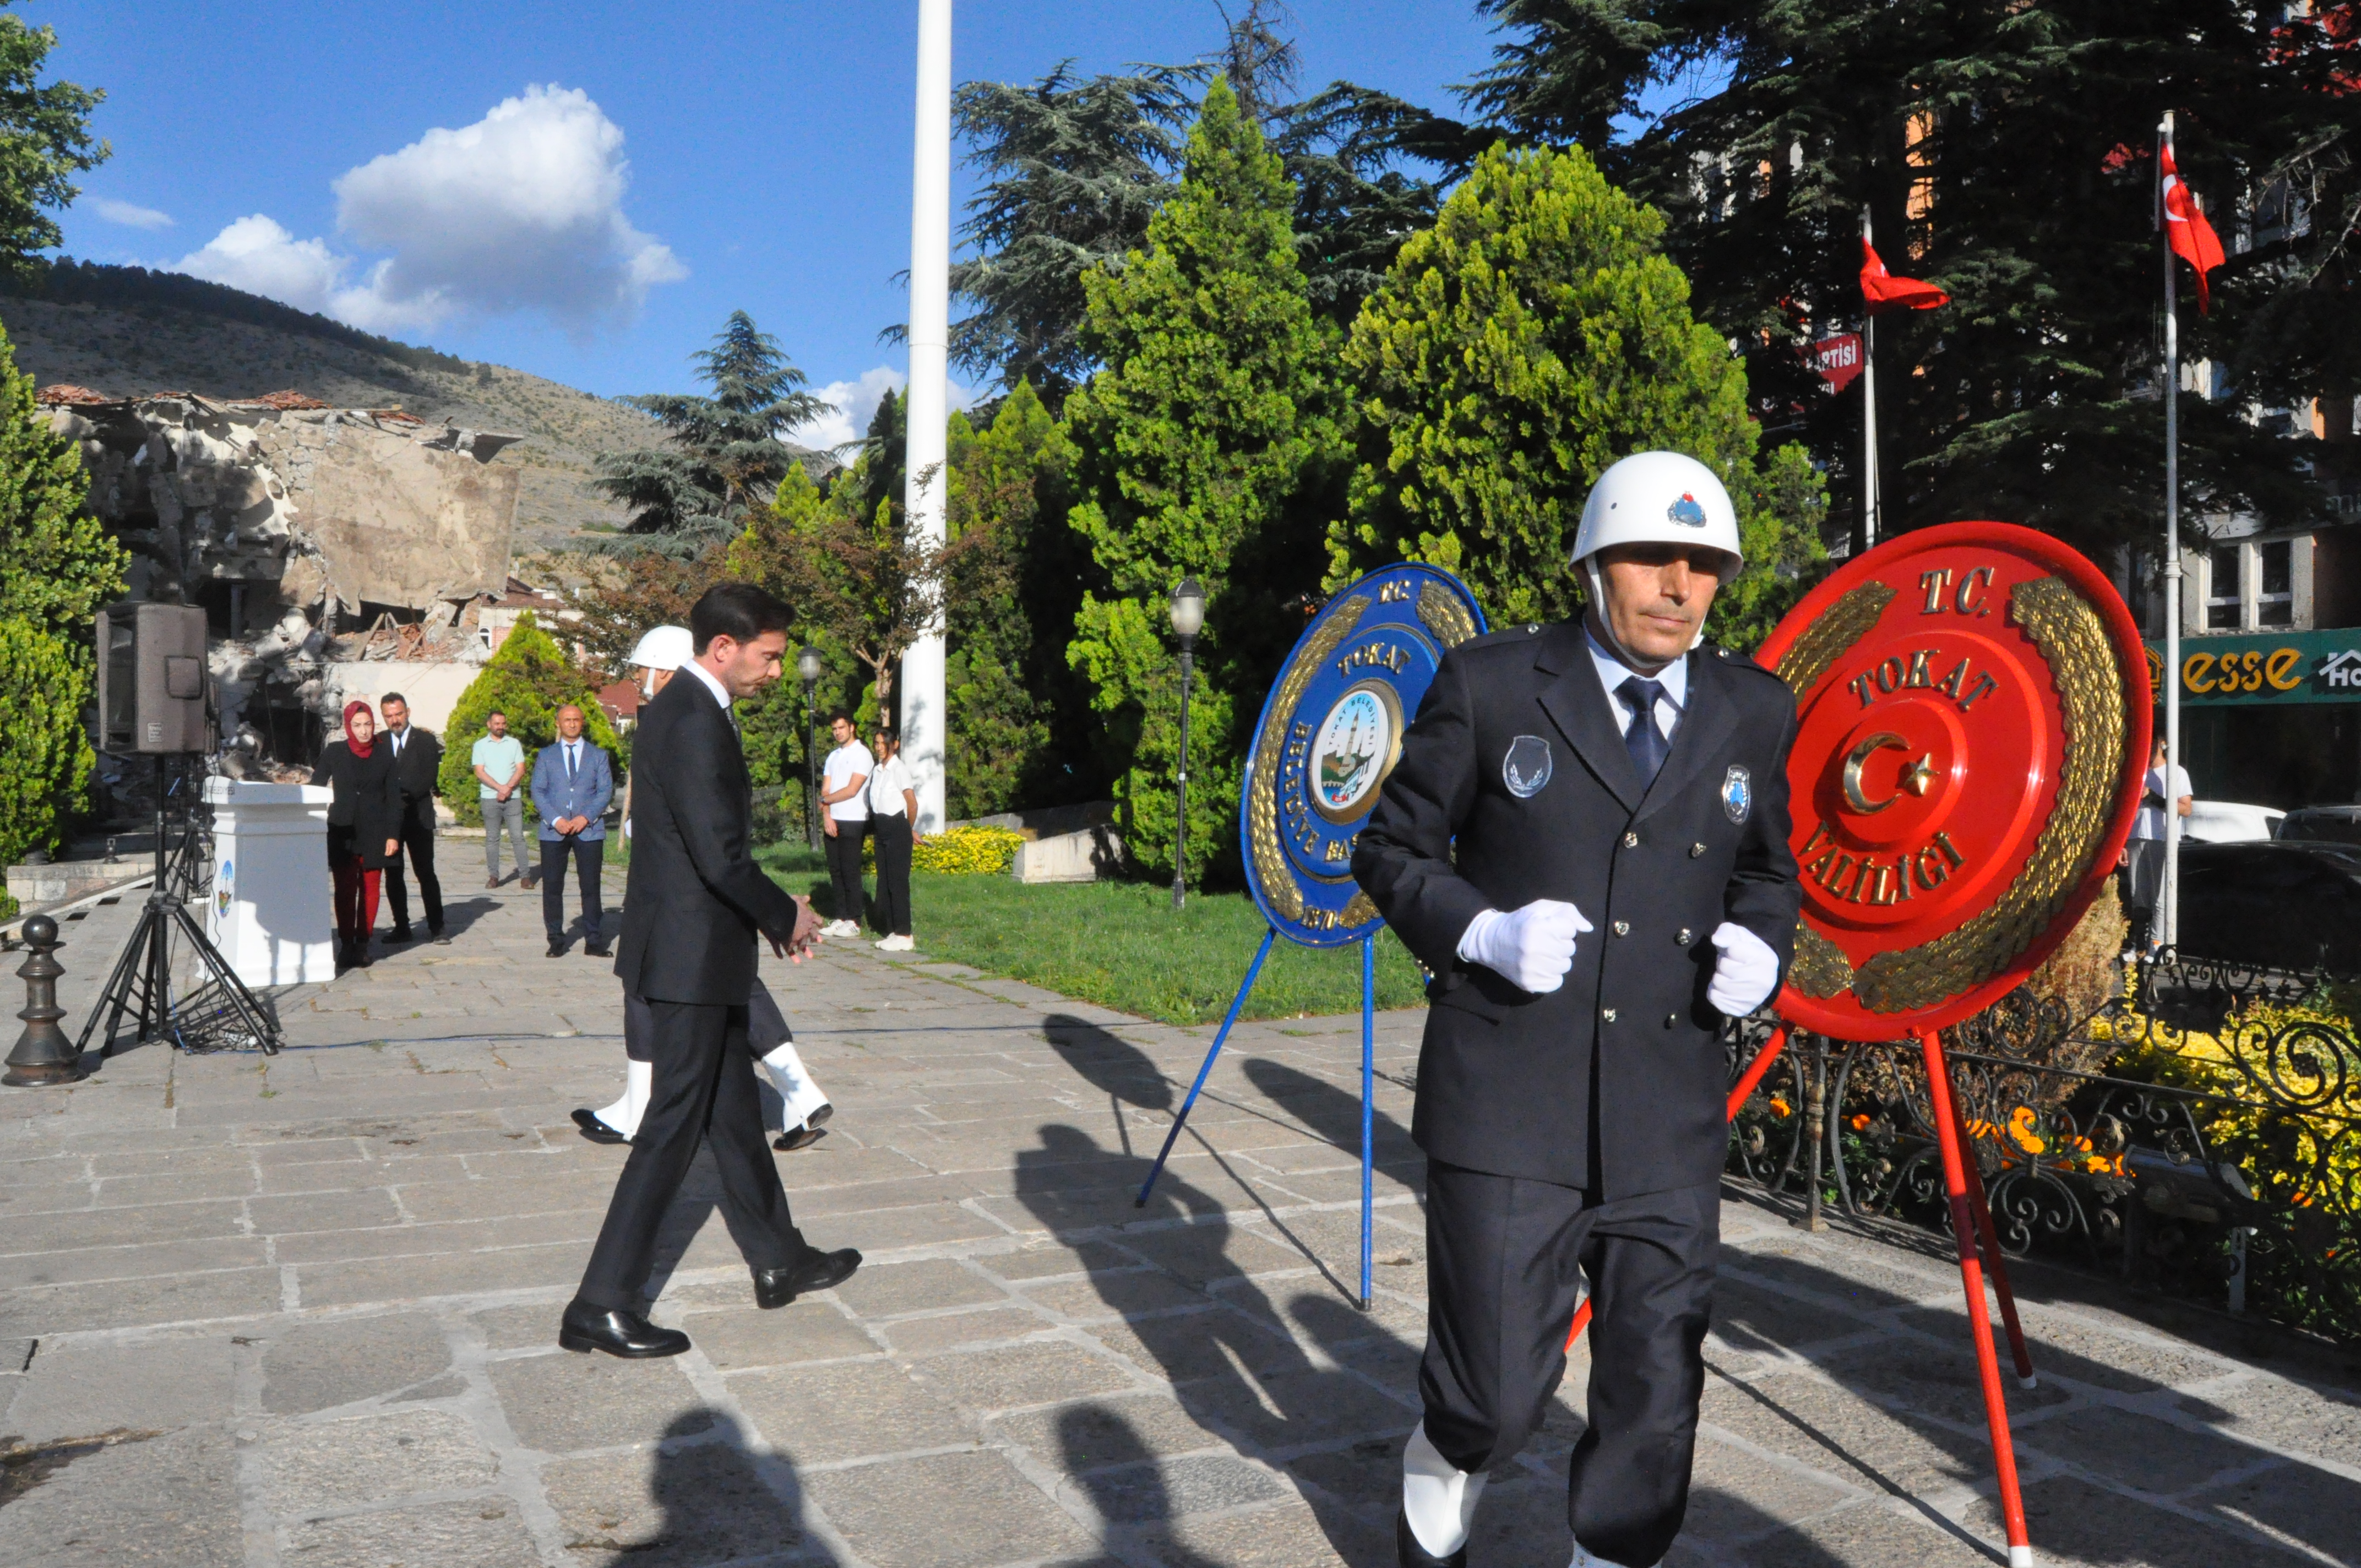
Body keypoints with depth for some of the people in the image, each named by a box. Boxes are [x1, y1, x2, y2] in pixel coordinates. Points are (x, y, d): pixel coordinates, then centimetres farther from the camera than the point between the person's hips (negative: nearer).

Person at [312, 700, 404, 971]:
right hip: (343, 832, 0)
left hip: (374, 833, 0)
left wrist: (393, 835, -2)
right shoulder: (334, 753, 3)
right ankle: (346, 946, 5)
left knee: (370, 889, 3)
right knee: (345, 890, 0)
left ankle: (363, 945, 10)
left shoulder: (384, 756, 4)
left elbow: (394, 798, 4)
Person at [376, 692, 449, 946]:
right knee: (393, 875, 5)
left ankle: (437, 926, 5)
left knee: (426, 873, -1)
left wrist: (404, 796, -16)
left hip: (418, 817, -3)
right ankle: (402, 927, 13)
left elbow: (429, 777, -6)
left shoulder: (426, 740, 2)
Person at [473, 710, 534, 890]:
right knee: (492, 838, 3)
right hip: (490, 798, 0)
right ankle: (493, 876, 8)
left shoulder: (514, 744, 9)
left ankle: (525, 875, -4)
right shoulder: (480, 746, 6)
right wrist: (500, 788, -14)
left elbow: (520, 770, 3)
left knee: (518, 837, -4)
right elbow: (480, 773, -2)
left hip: (513, 797, 0)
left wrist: (508, 788, -12)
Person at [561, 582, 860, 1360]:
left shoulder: (675, 708, 12)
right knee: (674, 1127, -2)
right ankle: (600, 1307, 7)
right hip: (691, 957, -11)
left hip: (697, 952, 11)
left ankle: (779, 1260, 31)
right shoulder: (695, 721, -20)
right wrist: (786, 914, -10)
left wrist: (769, 913, 11)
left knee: (734, 1112, 18)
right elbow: (721, 856, -25)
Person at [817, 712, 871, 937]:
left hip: (853, 822, -7)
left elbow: (852, 790, -12)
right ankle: (840, 918, 11)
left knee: (850, 872, -6)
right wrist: (826, 815, -6)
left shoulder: (862, 754, -5)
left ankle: (854, 922, -2)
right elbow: (825, 790, 10)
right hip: (833, 822, 7)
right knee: (835, 871, 6)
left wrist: (826, 800, 0)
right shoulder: (833, 756, 17)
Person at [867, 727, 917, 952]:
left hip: (897, 830, -8)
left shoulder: (899, 768, -10)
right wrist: (873, 831, 9)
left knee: (898, 882, -6)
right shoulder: (877, 770, 13)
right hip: (881, 830, 8)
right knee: (884, 882, 9)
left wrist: (908, 829, 0)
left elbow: (912, 803, -12)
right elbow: (874, 802, 15)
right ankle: (891, 931, 17)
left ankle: (904, 936, -3)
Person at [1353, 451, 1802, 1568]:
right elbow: (1391, 848, 4)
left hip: (1669, 1116, 4)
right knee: (1500, 1390, 2)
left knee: (1657, 1394, 8)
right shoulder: (1490, 686, -2)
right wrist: (1482, 931, -13)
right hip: (1508, 1101, -3)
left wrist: (1760, 943, 1)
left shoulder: (1754, 712, 9)